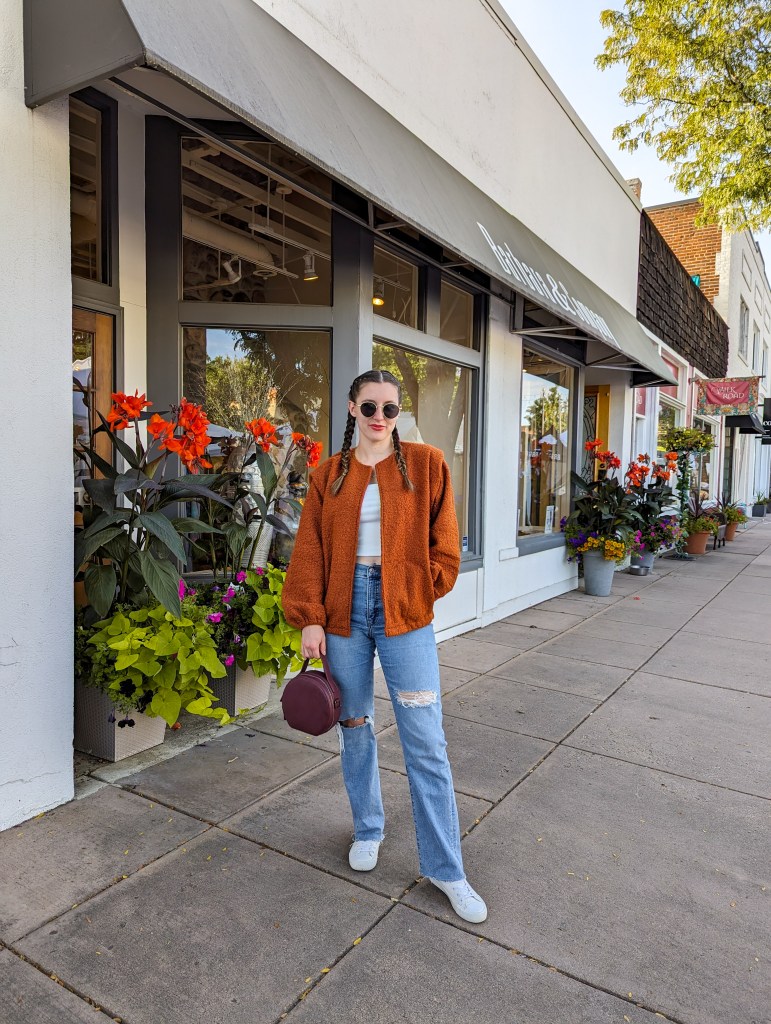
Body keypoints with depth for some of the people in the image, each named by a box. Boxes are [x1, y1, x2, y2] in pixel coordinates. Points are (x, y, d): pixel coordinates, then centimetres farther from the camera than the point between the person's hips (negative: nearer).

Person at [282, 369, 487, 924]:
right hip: (344, 611, 3)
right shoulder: (330, 474, 6)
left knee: (426, 743, 1)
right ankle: (368, 829, 39)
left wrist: (418, 594, -5)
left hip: (404, 613, -2)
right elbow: (311, 551, 3)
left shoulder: (426, 464, 1)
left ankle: (446, 868, 16)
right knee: (355, 727, 15)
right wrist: (310, 618, -4)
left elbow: (444, 545, 2)